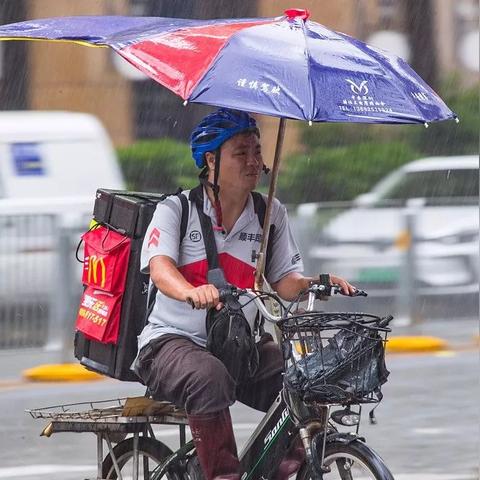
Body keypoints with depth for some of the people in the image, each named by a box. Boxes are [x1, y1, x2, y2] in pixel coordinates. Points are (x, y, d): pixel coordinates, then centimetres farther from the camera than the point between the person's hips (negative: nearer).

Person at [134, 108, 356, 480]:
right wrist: (192, 293, -44)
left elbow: (284, 282, 3)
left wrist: (316, 283, -21)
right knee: (209, 378, -38)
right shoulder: (176, 209, -4)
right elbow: (160, 267, -22)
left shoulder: (271, 215, 8)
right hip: (171, 341, -4)